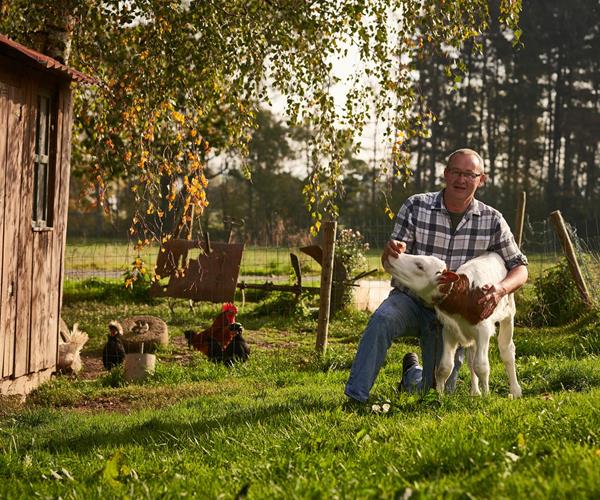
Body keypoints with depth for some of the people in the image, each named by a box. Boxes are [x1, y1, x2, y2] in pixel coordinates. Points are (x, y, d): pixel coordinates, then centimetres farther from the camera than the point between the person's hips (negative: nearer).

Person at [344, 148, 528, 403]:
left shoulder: (492, 221, -5)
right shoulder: (416, 206, -9)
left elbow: (519, 267, 1)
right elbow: (390, 263, -8)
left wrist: (501, 288, -22)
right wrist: (392, 251, -35)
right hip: (411, 299, -2)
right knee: (382, 320, -36)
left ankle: (413, 371, 40)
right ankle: (355, 396, -31)